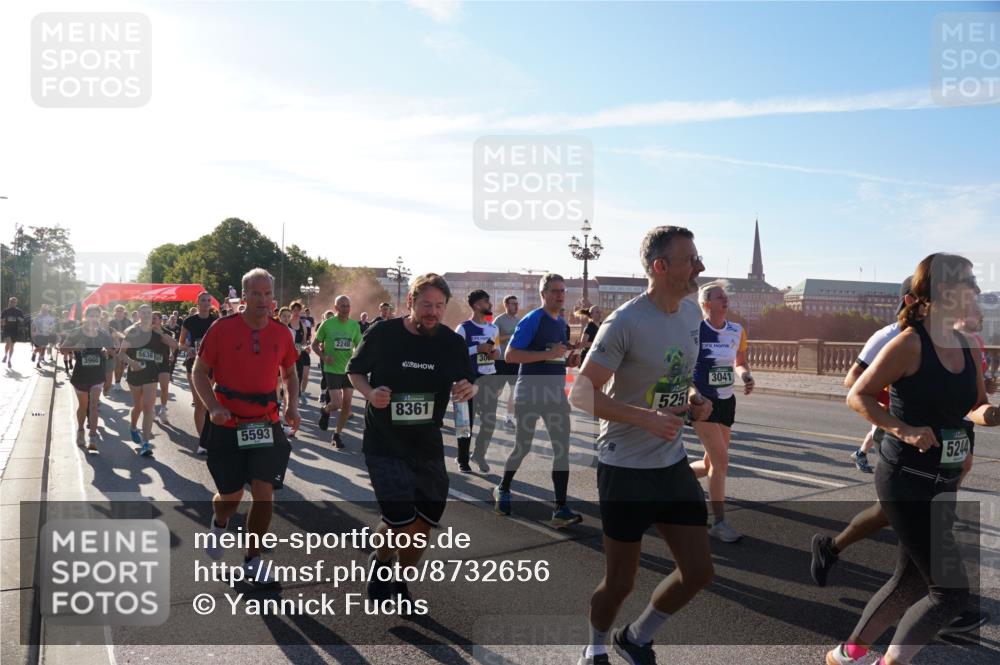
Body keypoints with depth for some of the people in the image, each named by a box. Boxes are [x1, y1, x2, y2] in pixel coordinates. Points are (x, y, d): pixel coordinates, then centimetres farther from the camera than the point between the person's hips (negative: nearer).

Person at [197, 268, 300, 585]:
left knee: (264, 493, -5)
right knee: (231, 496, 7)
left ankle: (253, 559, 15)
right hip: (227, 425, -2)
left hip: (266, 424, 2)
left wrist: (292, 405, -2)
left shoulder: (281, 334, 0)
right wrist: (214, 407, -18)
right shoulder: (222, 328, -9)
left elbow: (290, 373, 15)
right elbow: (200, 372, -3)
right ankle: (218, 523, 45)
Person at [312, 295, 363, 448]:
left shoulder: (355, 325, 1)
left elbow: (359, 346, 11)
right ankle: (325, 410, 26)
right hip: (332, 369, -4)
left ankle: (337, 435, 21)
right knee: (337, 403, -10)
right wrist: (323, 356, -16)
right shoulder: (327, 324, -8)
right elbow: (315, 344, 1)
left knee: (347, 404, 5)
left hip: (349, 369, 4)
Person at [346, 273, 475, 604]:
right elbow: (354, 370, 4)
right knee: (401, 521, -14)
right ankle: (380, 561, 21)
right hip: (384, 444, -4)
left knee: (425, 522, 10)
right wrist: (369, 392, -16)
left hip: (428, 446, 4)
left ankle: (400, 582, 36)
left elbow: (468, 381, 5)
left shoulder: (452, 342, -3)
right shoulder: (383, 333, -9)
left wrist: (468, 389, -19)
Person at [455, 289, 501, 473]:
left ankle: (479, 454, 25)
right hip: (470, 379, -5)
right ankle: (463, 460, 18)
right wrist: (477, 349, -20)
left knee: (490, 421, 5)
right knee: (467, 421, 5)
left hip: (489, 378, 5)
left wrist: (497, 352, 0)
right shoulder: (463, 328, -9)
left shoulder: (493, 329, 9)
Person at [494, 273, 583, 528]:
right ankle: (502, 489, 30)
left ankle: (560, 509, 5)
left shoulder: (562, 323, 12)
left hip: (556, 391, 7)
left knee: (562, 449, 0)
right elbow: (510, 355, -18)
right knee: (522, 447, 7)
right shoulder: (532, 320, -11)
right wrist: (548, 355, -23)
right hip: (530, 391, -6)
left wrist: (569, 361, 4)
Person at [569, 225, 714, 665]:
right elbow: (581, 394, -18)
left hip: (673, 463, 7)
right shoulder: (625, 323, -19)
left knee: (698, 571, 7)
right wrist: (645, 417, -29)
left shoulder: (692, 314, 4)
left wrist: (694, 397, 0)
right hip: (626, 467, -7)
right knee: (620, 582, 7)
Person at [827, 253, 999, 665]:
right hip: (906, 482, -8)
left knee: (911, 581, 17)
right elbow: (858, 396, -12)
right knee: (951, 592, -7)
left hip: (943, 483, 8)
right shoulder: (910, 343, -15)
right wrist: (904, 431, -24)